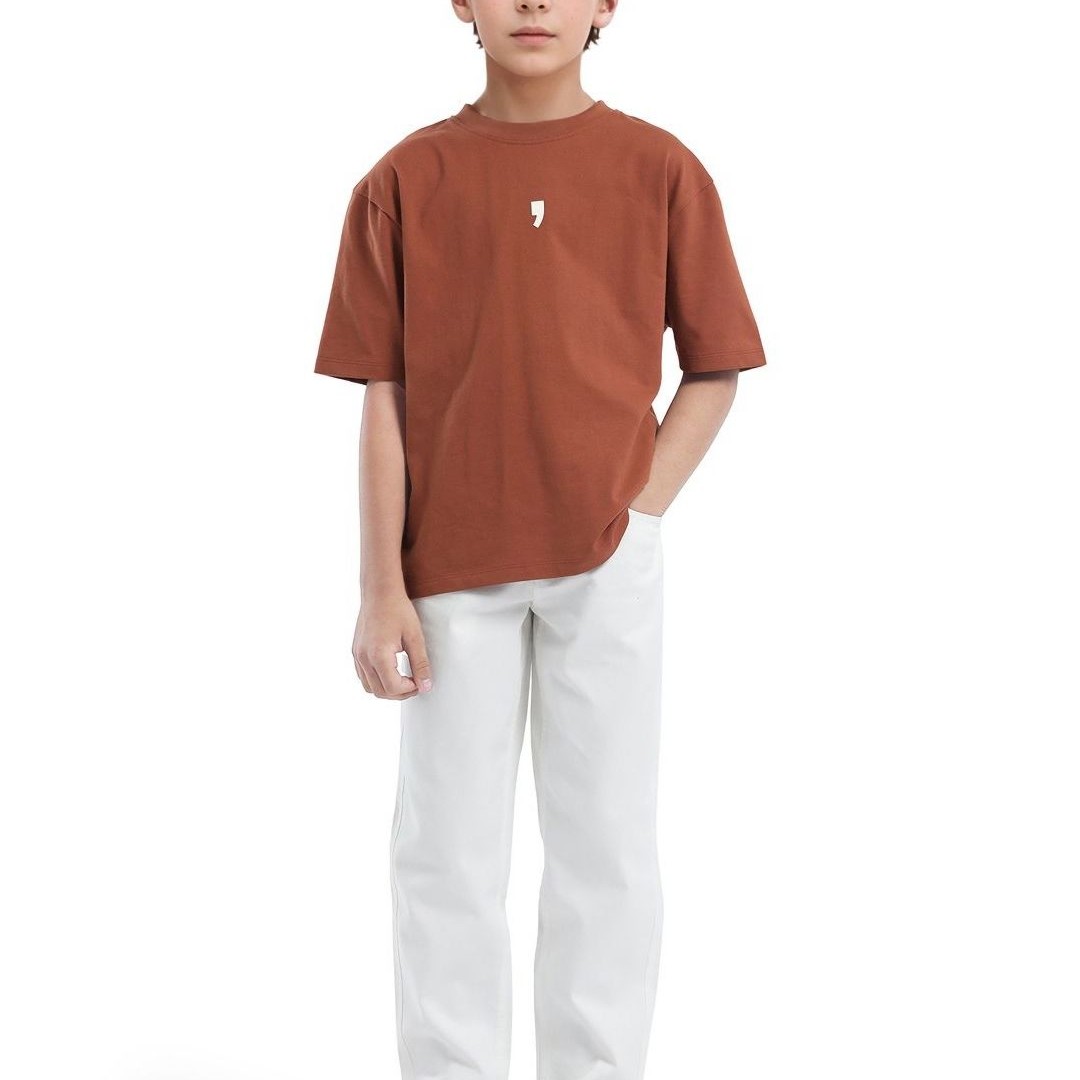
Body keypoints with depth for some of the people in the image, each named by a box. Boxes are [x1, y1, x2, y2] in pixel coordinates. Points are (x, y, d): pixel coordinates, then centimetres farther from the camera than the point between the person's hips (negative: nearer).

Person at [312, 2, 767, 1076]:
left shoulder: (660, 169, 1)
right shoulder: (406, 179, 1)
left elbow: (715, 370, 7)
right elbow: (384, 398, 1)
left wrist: (641, 510, -5)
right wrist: (382, 588, -3)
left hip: (607, 565, 0)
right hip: (452, 568, 0)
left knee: (606, 839, 7)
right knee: (447, 847, 7)